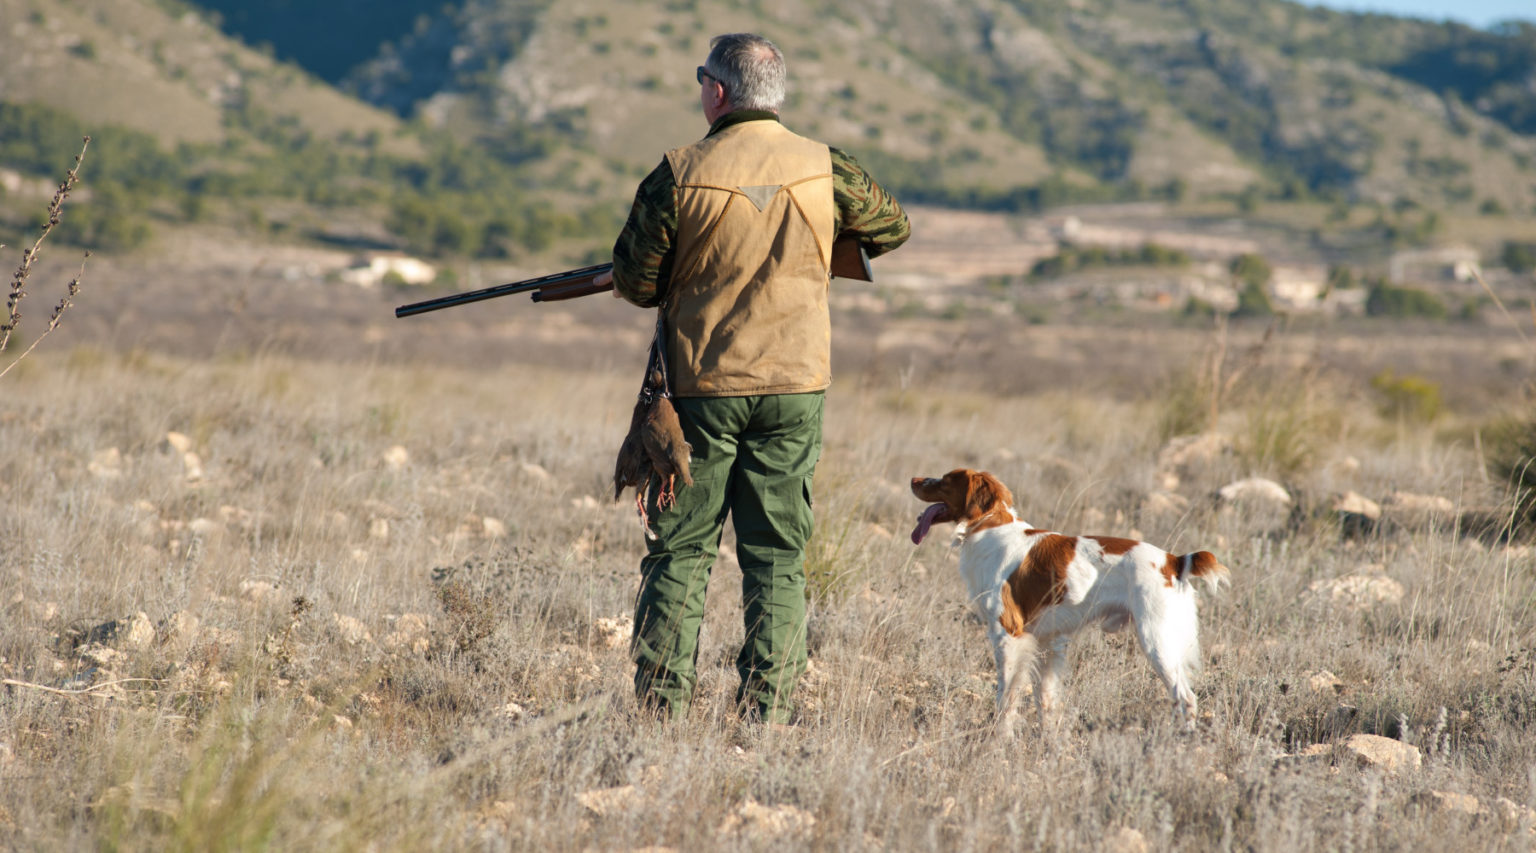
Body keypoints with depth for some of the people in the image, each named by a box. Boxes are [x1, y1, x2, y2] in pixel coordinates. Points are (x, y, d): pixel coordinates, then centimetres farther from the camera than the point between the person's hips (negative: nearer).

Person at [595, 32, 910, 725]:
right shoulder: (826, 171, -2)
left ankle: (661, 710, 4)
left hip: (701, 388, -2)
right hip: (795, 386, 2)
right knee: (777, 558, 7)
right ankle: (767, 713, 4)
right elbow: (892, 227, 17)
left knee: (680, 552, 6)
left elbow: (636, 283, -3)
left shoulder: (679, 176, -10)